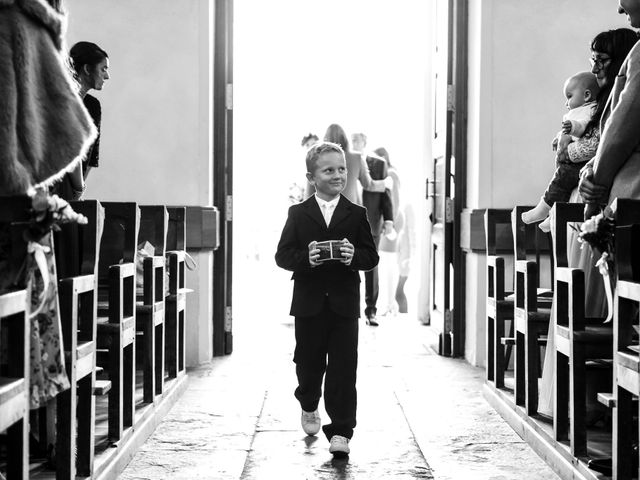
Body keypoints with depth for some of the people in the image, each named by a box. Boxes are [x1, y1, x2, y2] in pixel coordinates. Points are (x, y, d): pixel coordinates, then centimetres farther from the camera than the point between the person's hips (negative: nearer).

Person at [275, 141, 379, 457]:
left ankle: (340, 431, 3)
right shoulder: (298, 214, 3)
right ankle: (309, 407, 43)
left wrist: (354, 256, -20)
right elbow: (282, 256, -2)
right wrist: (305, 257, -21)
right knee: (309, 363, 13)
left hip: (344, 303, 0)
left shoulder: (356, 214, 4)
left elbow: (372, 257, 1)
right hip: (309, 303, 1)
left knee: (343, 368, -3)